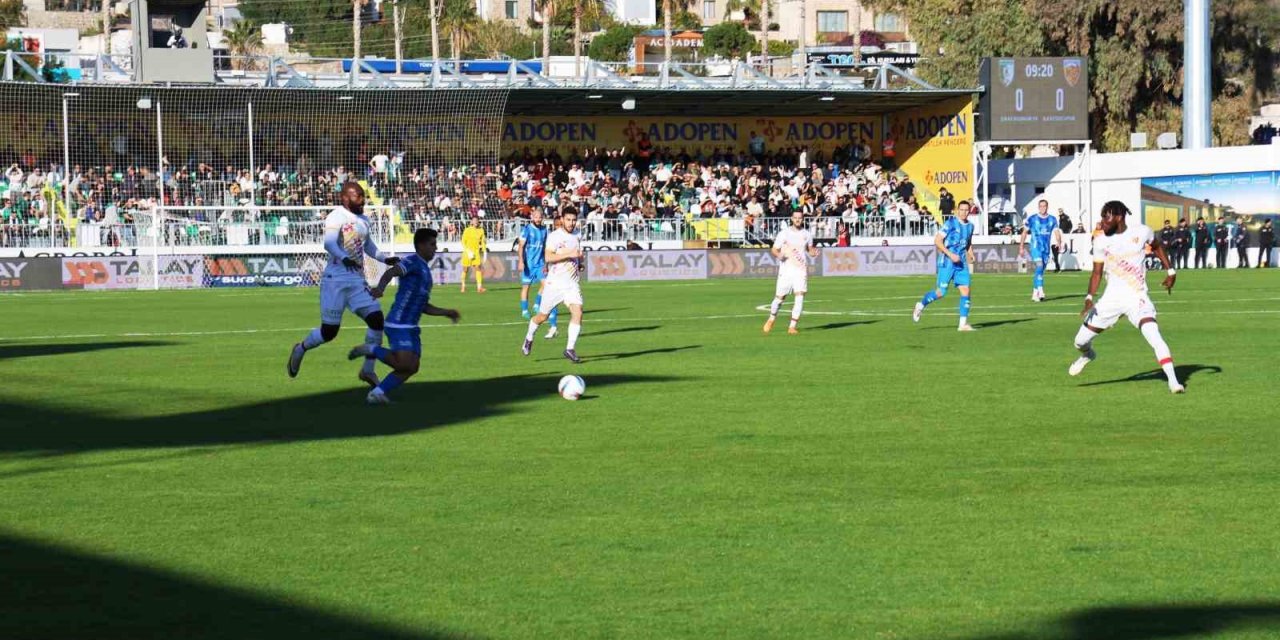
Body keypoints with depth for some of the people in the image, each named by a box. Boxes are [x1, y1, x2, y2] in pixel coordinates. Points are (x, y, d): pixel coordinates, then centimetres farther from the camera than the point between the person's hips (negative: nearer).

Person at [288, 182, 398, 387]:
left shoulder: (363, 220, 15)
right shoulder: (337, 217, -11)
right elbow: (329, 243, -28)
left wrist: (385, 259, 33)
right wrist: (344, 258, -44)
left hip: (357, 280, 7)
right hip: (336, 279, -7)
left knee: (376, 319, -7)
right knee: (329, 330, -4)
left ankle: (368, 369, 5)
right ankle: (301, 349, 27)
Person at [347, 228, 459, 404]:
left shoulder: (425, 271, 21)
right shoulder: (413, 262, -7)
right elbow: (391, 272, -28)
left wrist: (446, 313, 19)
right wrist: (381, 287, -48)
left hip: (411, 327, 9)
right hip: (399, 325, -9)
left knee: (412, 367, -1)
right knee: (403, 364, -18)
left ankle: (376, 394, 2)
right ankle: (371, 350, 2)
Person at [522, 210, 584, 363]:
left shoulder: (575, 238, 12)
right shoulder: (554, 236, -9)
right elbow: (549, 257, -23)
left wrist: (580, 257, 5)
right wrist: (569, 254, -28)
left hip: (572, 284, 4)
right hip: (554, 284, -4)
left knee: (577, 312, -17)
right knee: (543, 316, 8)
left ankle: (570, 349, -13)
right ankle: (529, 338, 37)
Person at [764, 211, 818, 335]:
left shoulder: (807, 234, 6)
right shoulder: (783, 234, -1)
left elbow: (810, 249, 20)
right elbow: (774, 249, 2)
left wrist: (814, 252, -3)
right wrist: (778, 255, -20)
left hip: (801, 269, 1)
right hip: (786, 269, -1)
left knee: (800, 297, -13)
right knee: (780, 297, 5)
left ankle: (792, 326, -8)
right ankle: (771, 319, 33)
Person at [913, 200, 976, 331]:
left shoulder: (970, 226, 11)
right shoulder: (950, 223, -10)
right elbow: (937, 240, -13)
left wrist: (970, 255, 8)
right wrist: (950, 254, -20)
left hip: (961, 263, 6)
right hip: (947, 263, -6)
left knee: (965, 291, -5)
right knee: (941, 292, -4)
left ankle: (963, 324, -1)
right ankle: (921, 305, 24)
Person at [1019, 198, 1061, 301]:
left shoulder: (1052, 220, 7)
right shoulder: (1032, 219, 0)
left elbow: (1057, 232, 1)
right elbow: (1024, 233, 6)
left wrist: (1059, 242, -20)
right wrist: (1021, 247, 5)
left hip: (1047, 249, 4)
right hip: (1036, 247, -4)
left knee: (1041, 271, 10)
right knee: (1039, 267, -22)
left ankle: (1035, 294, 20)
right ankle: (1040, 292, -31)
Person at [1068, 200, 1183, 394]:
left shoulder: (1142, 232, -8)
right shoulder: (1101, 241, -4)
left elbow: (1157, 247, 13)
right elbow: (1097, 272, 3)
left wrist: (1171, 271, 9)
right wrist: (1089, 298, -11)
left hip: (1137, 297, -3)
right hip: (1112, 297, 3)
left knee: (1153, 335, -25)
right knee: (1081, 341, 6)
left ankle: (1173, 381, -21)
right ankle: (1088, 355, 44)